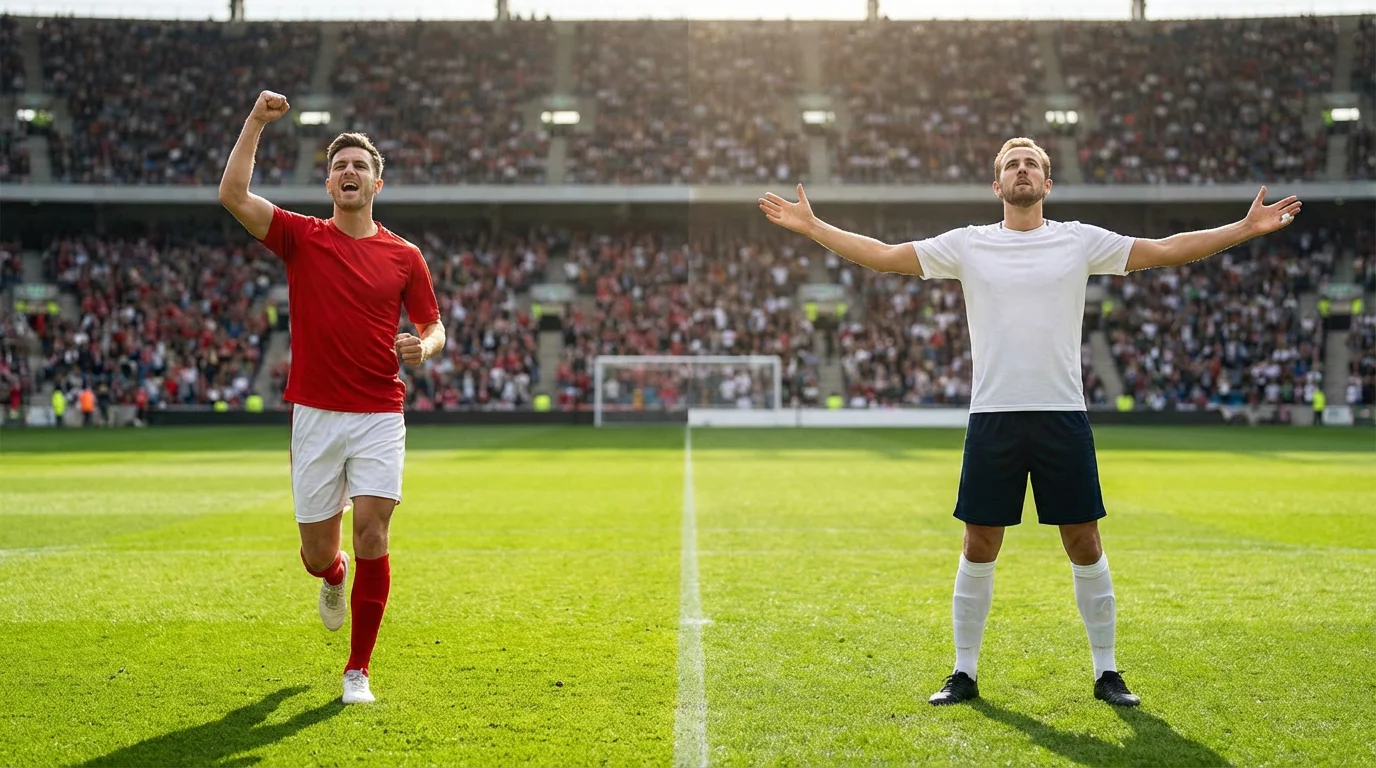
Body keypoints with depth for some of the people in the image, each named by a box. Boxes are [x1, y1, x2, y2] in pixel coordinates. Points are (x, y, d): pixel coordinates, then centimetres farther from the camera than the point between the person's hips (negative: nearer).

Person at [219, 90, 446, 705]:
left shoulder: (404, 256, 6)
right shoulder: (301, 238, 4)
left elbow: (433, 326, 13)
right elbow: (233, 195, -10)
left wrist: (424, 346, -10)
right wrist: (256, 122, -11)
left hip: (380, 416, 0)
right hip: (315, 416, 0)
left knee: (371, 535, -12)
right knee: (317, 550, 5)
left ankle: (358, 671, 2)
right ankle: (334, 577, 45)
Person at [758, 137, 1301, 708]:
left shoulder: (1080, 241, 6)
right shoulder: (967, 244, 7)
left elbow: (1166, 251, 6)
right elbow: (883, 255, 6)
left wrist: (1246, 228, 0)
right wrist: (812, 226, 1)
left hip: (1063, 417, 0)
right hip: (992, 419, 0)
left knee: (1085, 545, 3)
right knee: (979, 549, 4)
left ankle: (1105, 671, 15)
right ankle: (965, 672, 16)